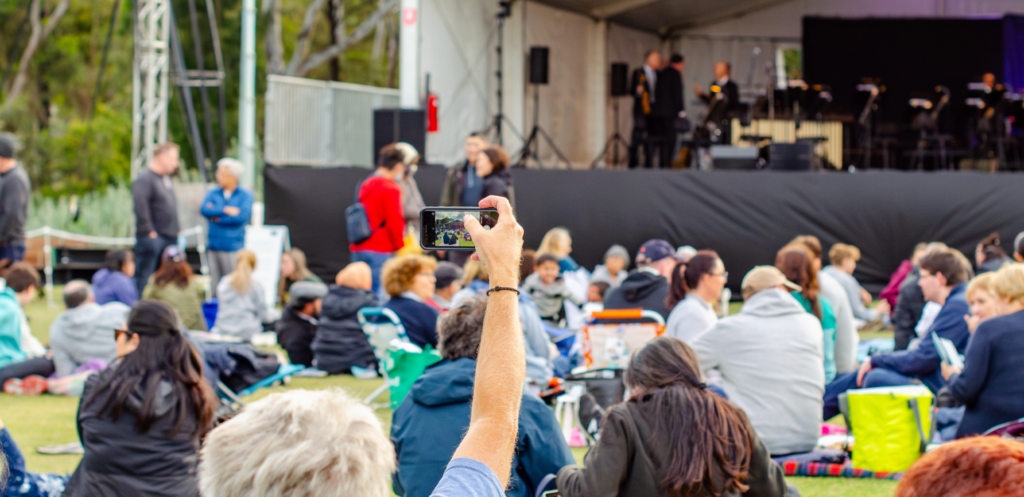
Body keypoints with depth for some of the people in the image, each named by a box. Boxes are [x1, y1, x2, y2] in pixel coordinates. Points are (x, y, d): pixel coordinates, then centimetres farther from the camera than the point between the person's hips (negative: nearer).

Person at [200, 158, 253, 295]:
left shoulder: (245, 195, 1)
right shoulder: (213, 193, 11)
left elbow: (243, 216, -13)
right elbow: (204, 209, -6)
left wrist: (217, 217, -6)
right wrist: (226, 210, -12)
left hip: (234, 248, -4)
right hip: (214, 246, 4)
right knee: (215, 286, 5)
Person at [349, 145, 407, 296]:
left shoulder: (365, 185, 14)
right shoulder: (391, 188, -9)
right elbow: (394, 222, -13)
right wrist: (400, 246, -2)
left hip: (358, 250, 8)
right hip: (380, 251, -8)